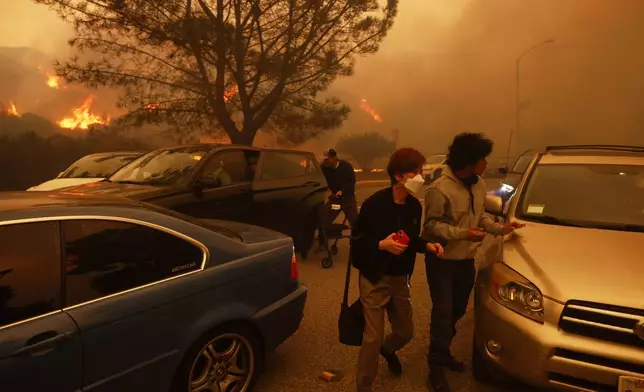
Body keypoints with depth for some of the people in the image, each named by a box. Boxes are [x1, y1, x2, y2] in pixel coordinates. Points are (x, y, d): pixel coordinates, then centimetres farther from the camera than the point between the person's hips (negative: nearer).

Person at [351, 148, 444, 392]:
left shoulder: (414, 206, -1)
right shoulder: (375, 203, -20)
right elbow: (356, 240, -15)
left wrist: (427, 246, -7)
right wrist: (381, 244, -29)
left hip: (400, 279, 6)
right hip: (375, 279, -6)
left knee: (405, 331, 20)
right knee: (373, 337, 0)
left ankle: (387, 350, 56)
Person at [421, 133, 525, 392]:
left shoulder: (479, 185, 4)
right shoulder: (440, 189, -23)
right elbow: (432, 225, -21)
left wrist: (500, 229, 2)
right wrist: (463, 233, -27)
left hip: (466, 259, 8)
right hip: (441, 260, -8)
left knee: (457, 311, 19)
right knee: (443, 313, -3)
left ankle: (442, 353, 38)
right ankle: (436, 367, 13)